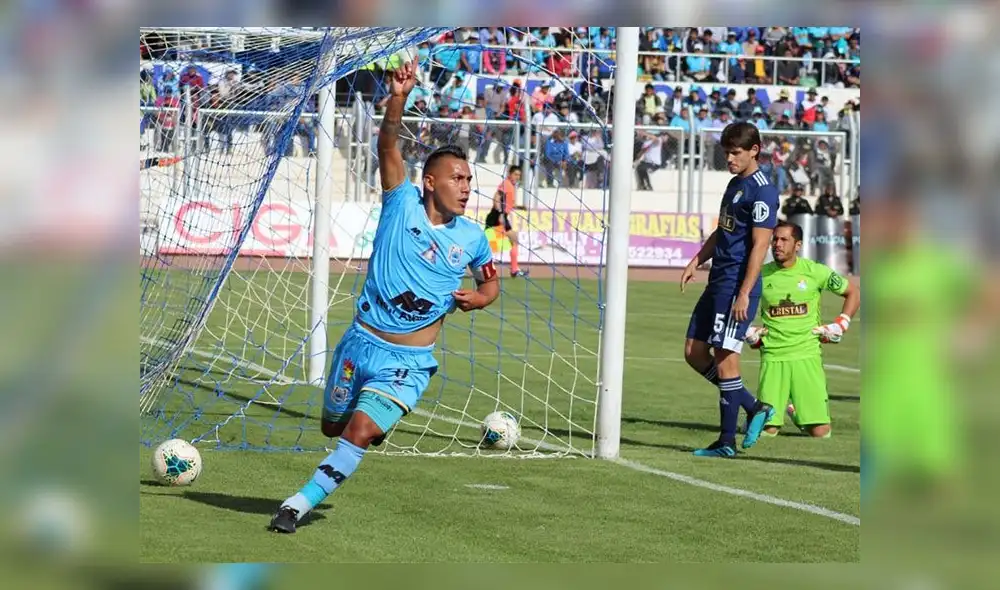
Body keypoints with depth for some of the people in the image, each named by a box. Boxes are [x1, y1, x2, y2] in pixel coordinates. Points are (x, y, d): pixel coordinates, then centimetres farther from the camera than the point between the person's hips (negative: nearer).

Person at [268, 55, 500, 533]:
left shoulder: (471, 238, 2)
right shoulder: (403, 203, -5)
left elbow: (490, 281, 20)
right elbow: (388, 143, -19)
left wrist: (477, 299, -4)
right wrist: (399, 97, -35)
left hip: (409, 361, -1)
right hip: (363, 341, 1)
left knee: (358, 433, -17)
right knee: (332, 427, 17)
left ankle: (302, 504, -6)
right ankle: (379, 420, 51)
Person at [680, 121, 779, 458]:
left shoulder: (763, 191, -13)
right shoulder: (735, 184, 16)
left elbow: (759, 246, -18)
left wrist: (744, 294, -21)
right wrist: (697, 261, 15)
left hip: (737, 286, -10)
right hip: (718, 282, 10)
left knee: (725, 359, -7)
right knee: (694, 352, 10)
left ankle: (727, 442, 0)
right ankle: (754, 408, 18)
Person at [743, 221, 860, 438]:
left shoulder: (815, 272, -1)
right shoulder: (761, 275, 1)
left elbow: (853, 292, 12)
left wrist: (839, 326, 3)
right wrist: (748, 331, 6)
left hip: (807, 355, 0)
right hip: (772, 357, 0)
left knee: (820, 432, -7)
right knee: (767, 430, -7)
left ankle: (797, 412, 28)